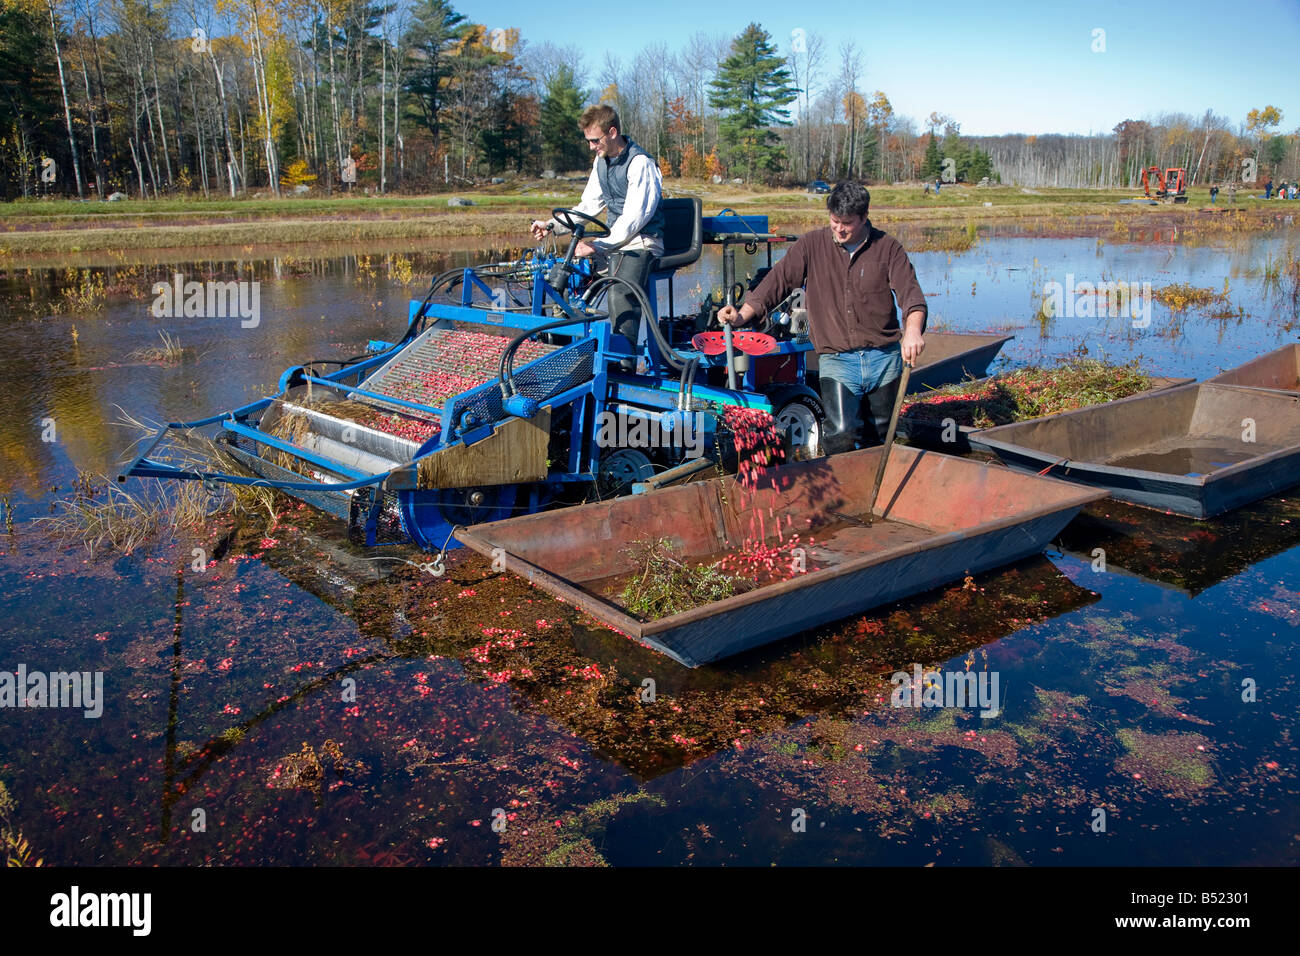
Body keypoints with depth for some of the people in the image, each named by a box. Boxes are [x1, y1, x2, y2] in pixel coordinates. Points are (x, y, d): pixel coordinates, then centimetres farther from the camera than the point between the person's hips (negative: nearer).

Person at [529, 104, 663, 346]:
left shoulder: (641, 163, -15)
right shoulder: (602, 161, 11)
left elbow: (634, 219, -21)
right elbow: (589, 205, 19)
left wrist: (598, 245, -26)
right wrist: (552, 225, 8)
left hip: (641, 244, -8)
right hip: (615, 240, 8)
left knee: (621, 295, -32)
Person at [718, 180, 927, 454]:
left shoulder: (887, 248, 3)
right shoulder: (812, 245, 4)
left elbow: (910, 292, -8)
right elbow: (779, 280, 3)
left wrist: (913, 330, -30)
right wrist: (742, 315, -11)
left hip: (884, 358, 1)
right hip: (836, 359, -1)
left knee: (878, 438, 9)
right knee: (841, 432, -19)